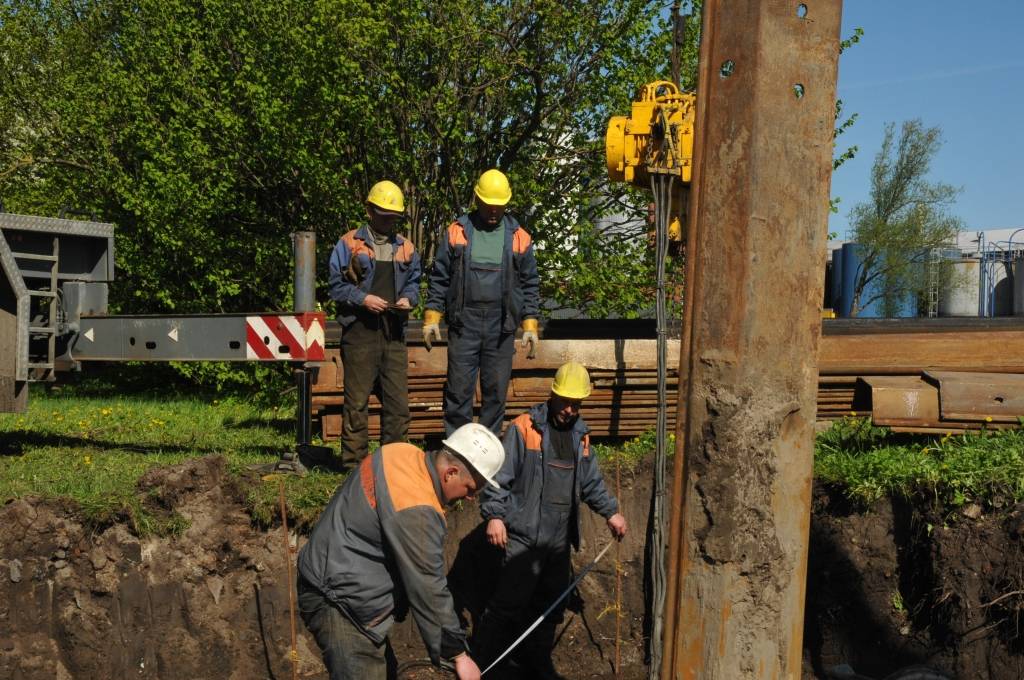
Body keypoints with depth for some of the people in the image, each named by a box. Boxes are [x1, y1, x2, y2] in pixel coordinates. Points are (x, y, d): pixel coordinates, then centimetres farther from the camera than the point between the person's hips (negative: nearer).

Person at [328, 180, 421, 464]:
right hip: (360, 329, -4)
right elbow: (336, 284, 0)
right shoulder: (349, 244, 2)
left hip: (394, 330, 4)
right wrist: (363, 298, -13)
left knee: (398, 398, 4)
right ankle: (354, 460, 5)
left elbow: (414, 282, 19)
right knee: (357, 399, -1)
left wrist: (408, 298, -2)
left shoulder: (405, 247, 15)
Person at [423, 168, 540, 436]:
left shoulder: (518, 238, 7)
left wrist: (530, 325, 3)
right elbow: (439, 278, 7)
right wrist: (432, 317, 0)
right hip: (464, 324, -1)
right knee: (459, 388, 0)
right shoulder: (456, 232, 5)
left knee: (496, 390, 7)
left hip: (501, 326, 1)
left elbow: (530, 284, 9)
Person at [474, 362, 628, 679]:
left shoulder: (580, 434, 13)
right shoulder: (524, 428, -8)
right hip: (524, 537, -6)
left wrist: (610, 511, 14)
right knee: (509, 604, -8)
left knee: (551, 605, 15)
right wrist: (495, 515, -18)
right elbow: (500, 477, -10)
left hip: (560, 539, 7)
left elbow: (591, 482, 23)